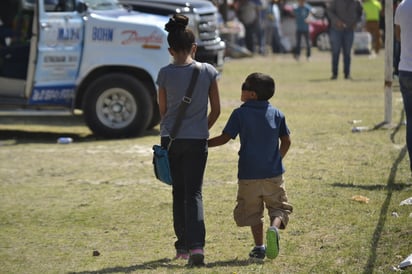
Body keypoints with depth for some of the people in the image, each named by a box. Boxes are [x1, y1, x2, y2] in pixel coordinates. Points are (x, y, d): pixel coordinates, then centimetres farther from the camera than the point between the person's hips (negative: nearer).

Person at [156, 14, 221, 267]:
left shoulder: (166, 74, -6)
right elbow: (216, 109, 2)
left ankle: (183, 245, 20)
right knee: (194, 193, 1)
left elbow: (163, 110, 3)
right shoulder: (208, 72, -4)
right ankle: (196, 245, -17)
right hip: (197, 140, 0)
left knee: (179, 192, 15)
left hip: (171, 139, 0)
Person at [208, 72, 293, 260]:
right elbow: (286, 141, 7)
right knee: (278, 207, 10)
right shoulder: (277, 114, 4)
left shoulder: (240, 114, -6)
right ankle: (275, 226, -20)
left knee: (252, 211, 12)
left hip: (248, 174, -2)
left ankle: (259, 246, 6)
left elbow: (225, 138, -7)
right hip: (273, 173, 2)